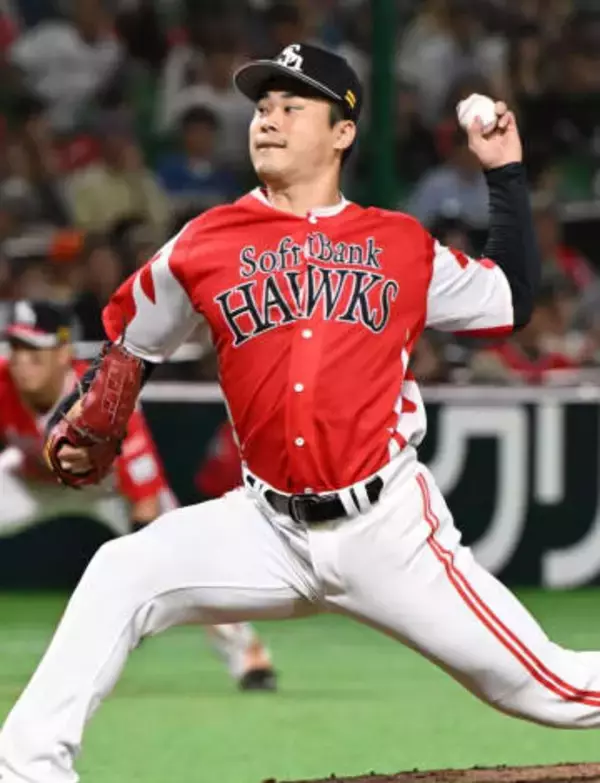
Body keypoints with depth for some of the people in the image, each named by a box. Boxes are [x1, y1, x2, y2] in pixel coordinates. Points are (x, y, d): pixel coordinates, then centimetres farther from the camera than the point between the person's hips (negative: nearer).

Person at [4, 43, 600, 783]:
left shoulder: (403, 246, 5)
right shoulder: (203, 246, 4)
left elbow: (514, 299, 14)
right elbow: (132, 347, 16)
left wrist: (505, 171, 10)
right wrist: (73, 431, 3)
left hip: (389, 527, -1)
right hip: (270, 529, 1)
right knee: (121, 576, -18)